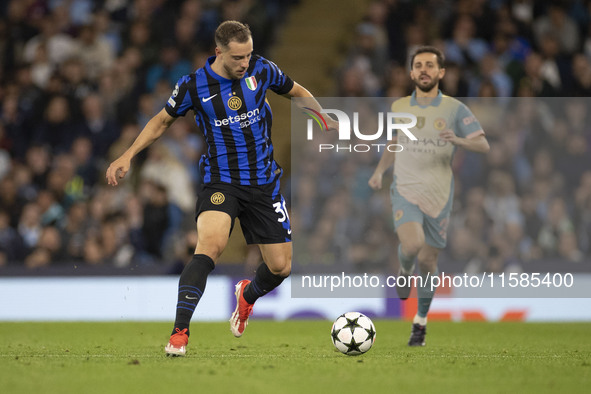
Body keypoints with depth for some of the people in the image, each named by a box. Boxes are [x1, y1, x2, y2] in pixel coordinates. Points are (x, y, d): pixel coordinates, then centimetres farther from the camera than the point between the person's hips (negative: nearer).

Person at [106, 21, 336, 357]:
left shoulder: (261, 70, -4)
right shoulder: (194, 86, -8)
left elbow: (297, 92, 15)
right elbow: (163, 120, 9)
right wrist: (128, 156, 2)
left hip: (264, 183, 3)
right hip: (221, 182, -3)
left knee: (281, 267, 4)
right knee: (211, 244, -31)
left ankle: (248, 295, 42)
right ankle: (179, 334, -32)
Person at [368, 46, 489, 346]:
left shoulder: (454, 109, 0)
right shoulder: (399, 107, 8)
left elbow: (483, 145, -7)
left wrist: (458, 140, -26)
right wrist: (379, 170, 11)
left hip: (439, 196, 0)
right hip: (405, 190, 0)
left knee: (427, 261, 4)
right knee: (412, 245, -27)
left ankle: (420, 321, 25)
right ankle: (405, 271, 9)